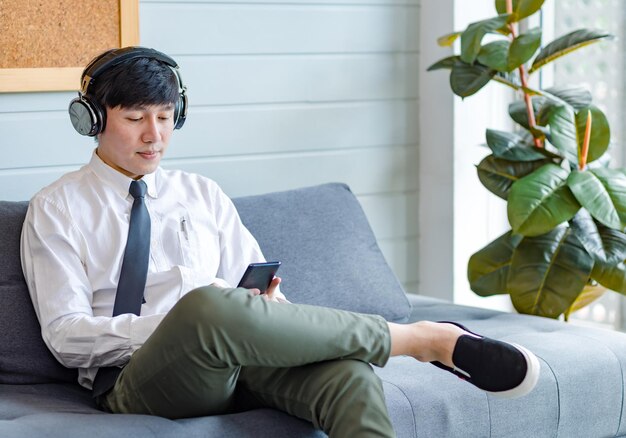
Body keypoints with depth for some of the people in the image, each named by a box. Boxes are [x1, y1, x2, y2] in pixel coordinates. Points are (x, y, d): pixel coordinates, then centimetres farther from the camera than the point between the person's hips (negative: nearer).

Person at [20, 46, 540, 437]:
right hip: (138, 382, -4)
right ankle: (423, 338, -25)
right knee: (208, 307, -39)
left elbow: (260, 290, 20)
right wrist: (178, 323, -16)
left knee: (346, 369, -31)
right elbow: (65, 333, -1)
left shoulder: (203, 195, 23)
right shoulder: (57, 208, 10)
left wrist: (266, 304, -7)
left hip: (236, 359, 4)